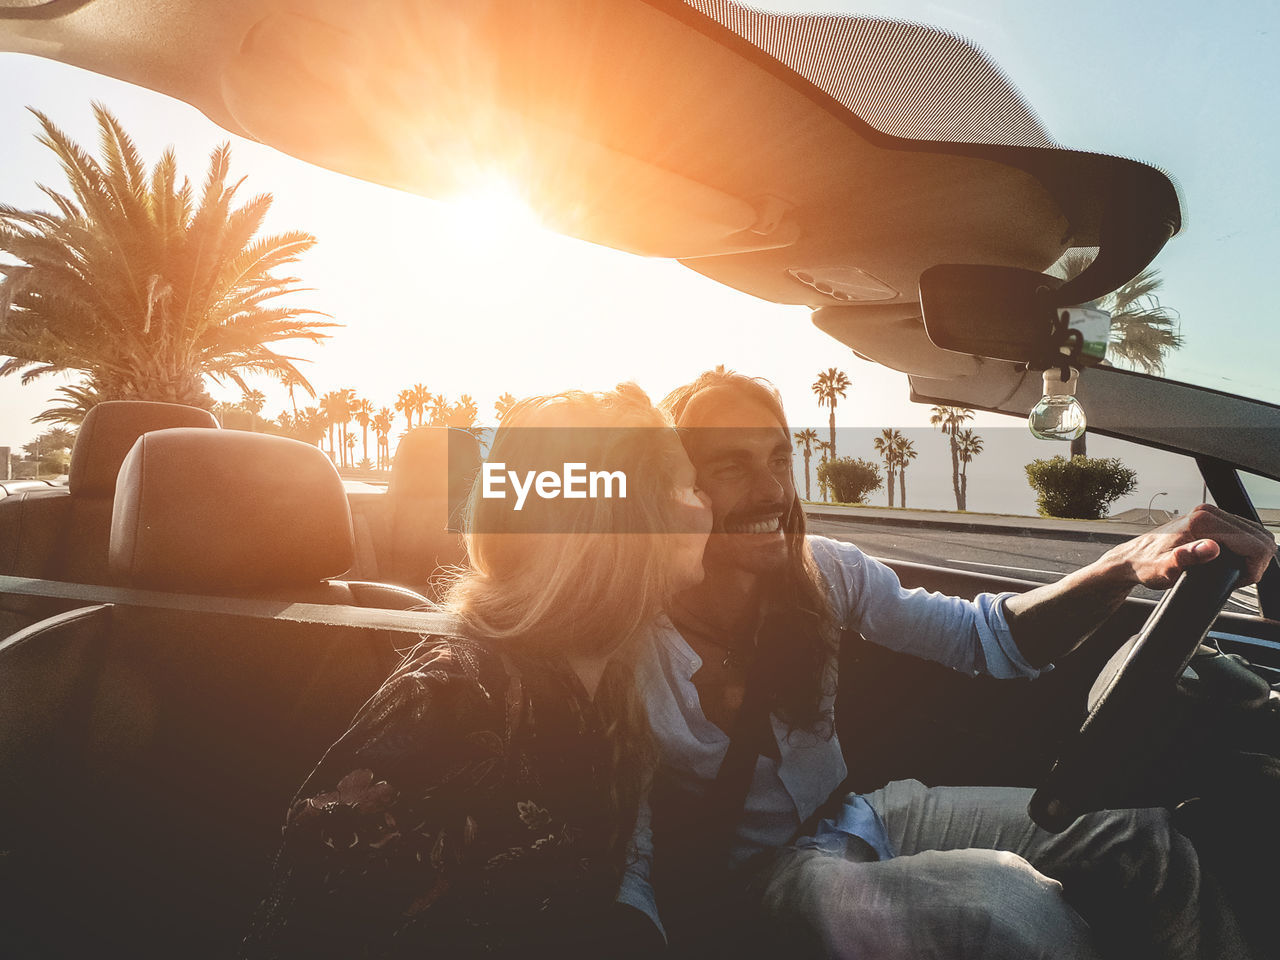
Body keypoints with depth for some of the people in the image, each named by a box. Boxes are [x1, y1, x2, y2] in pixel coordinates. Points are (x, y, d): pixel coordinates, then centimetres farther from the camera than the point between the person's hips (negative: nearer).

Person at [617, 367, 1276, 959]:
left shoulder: (821, 572, -11)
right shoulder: (640, 648, -24)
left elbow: (984, 637, -6)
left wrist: (1124, 567, -23)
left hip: (849, 812, 5)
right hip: (751, 875, -5)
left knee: (1135, 837, -6)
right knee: (1006, 904, -29)